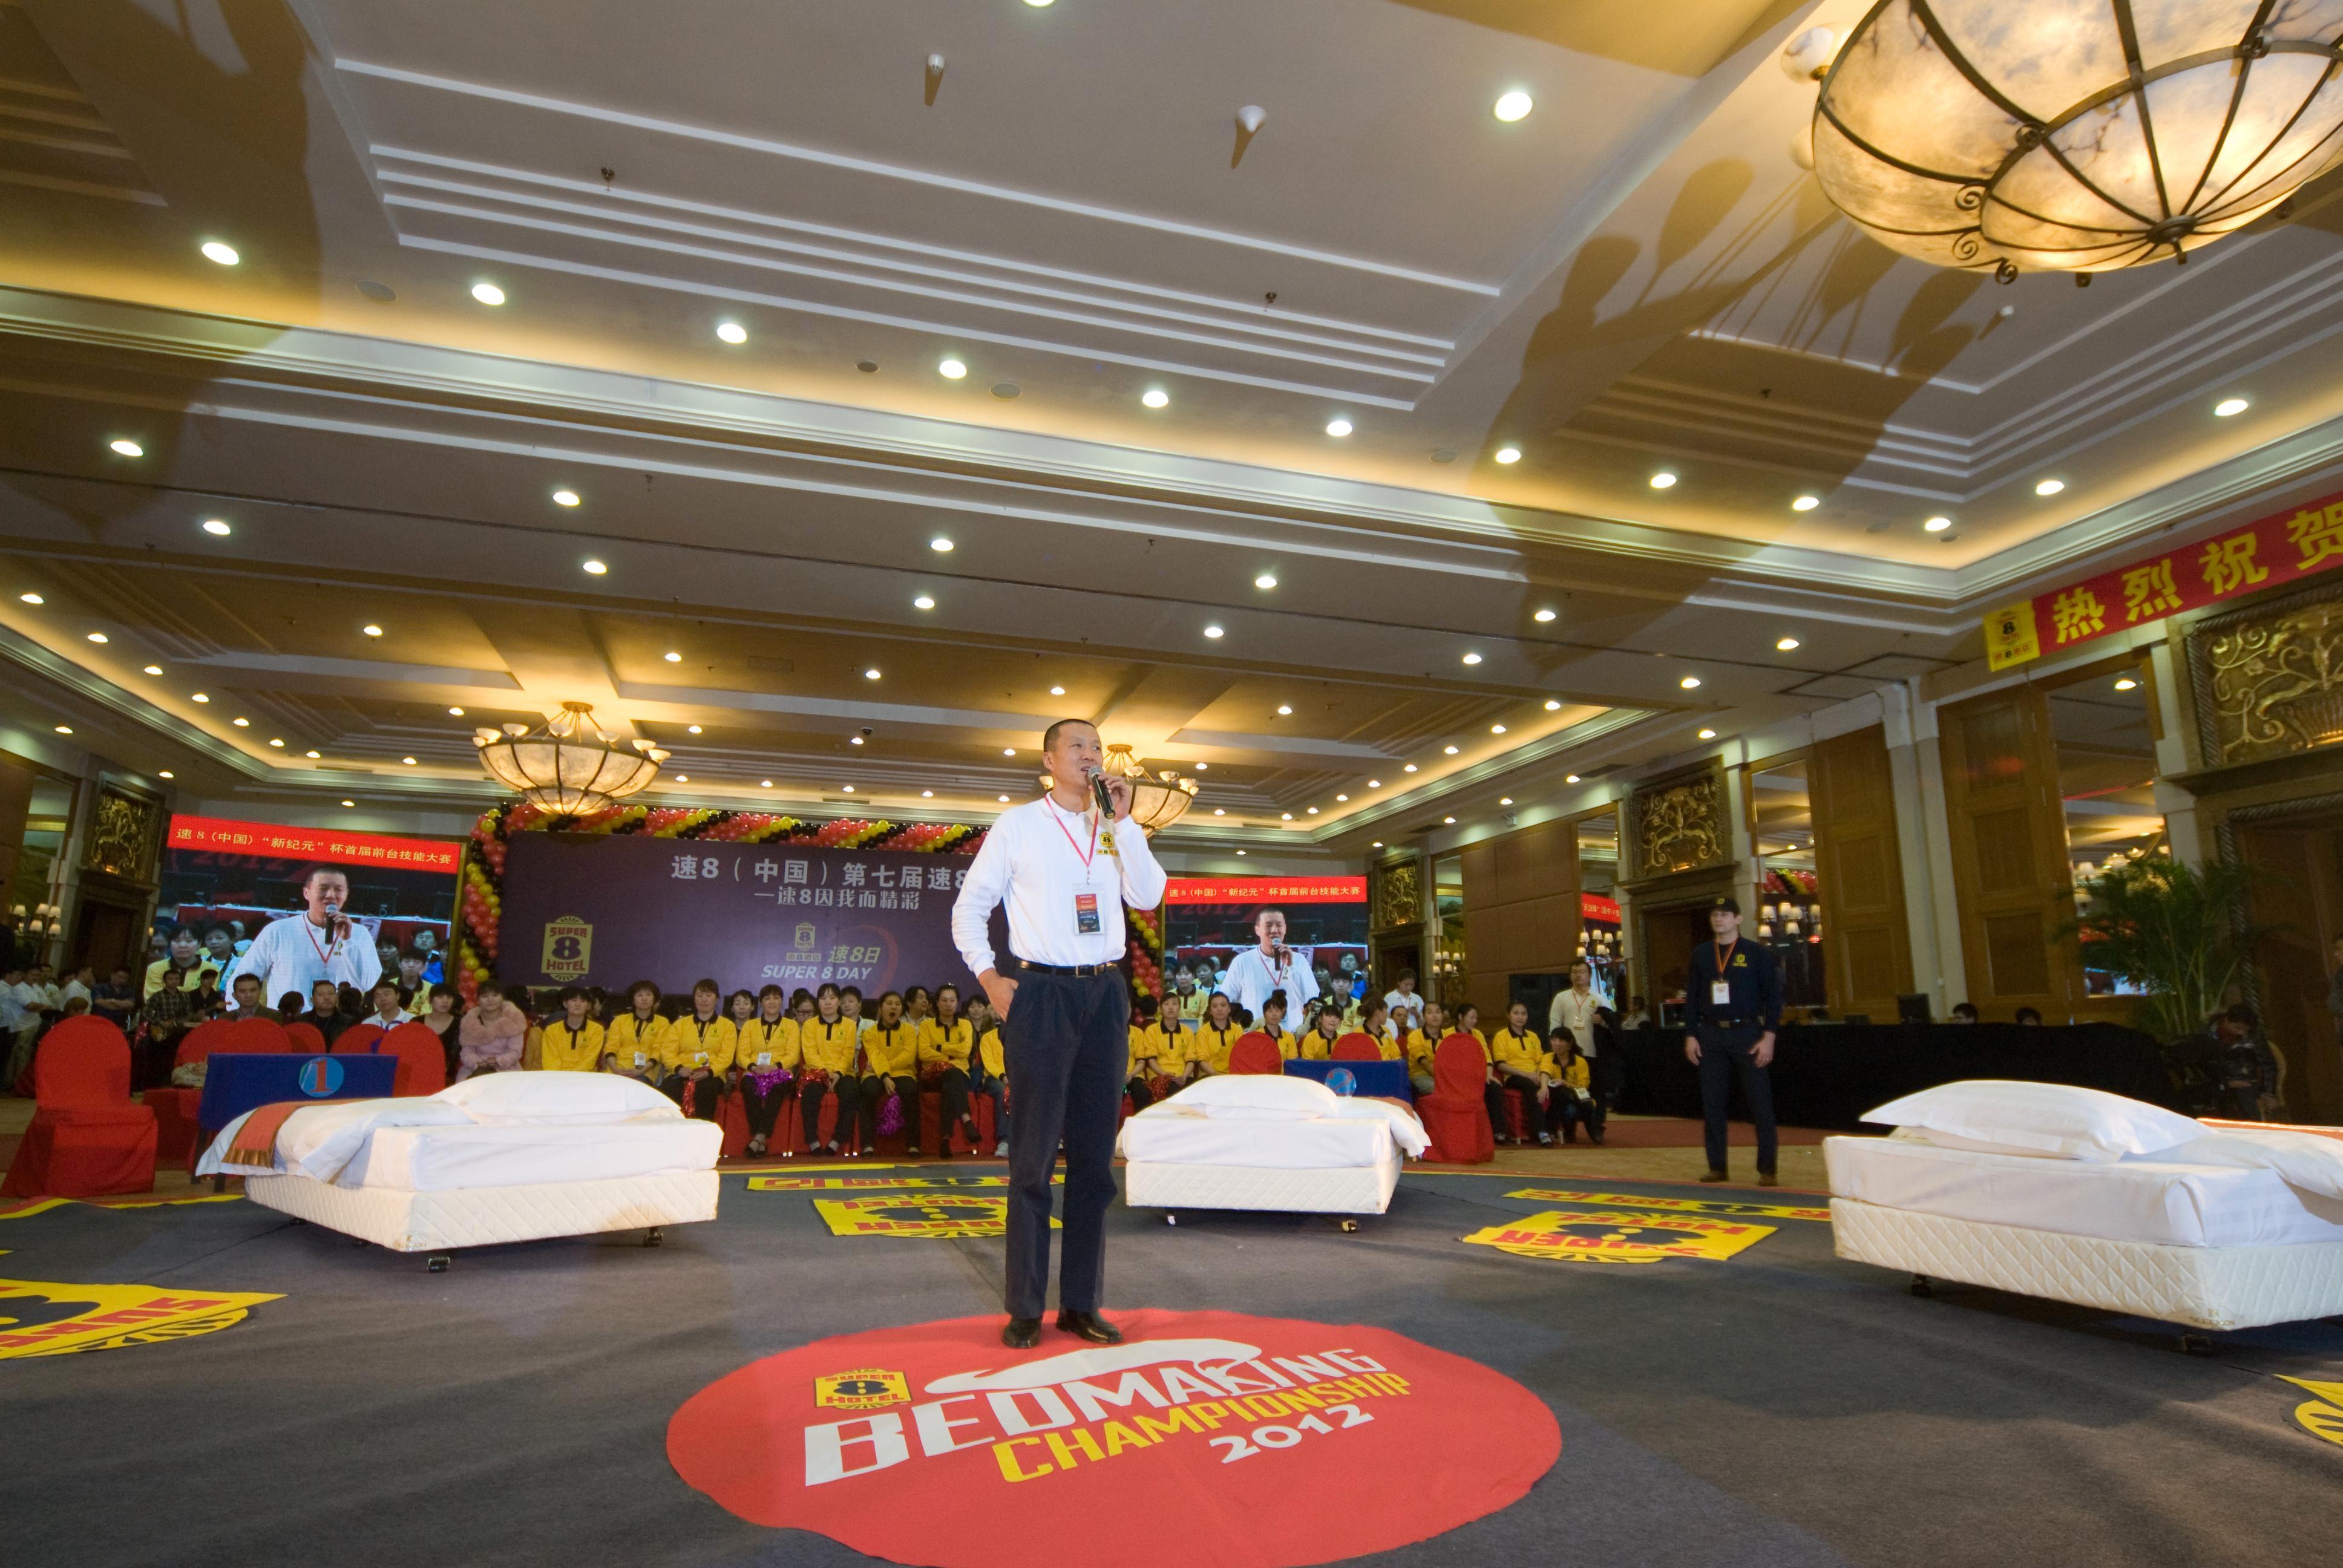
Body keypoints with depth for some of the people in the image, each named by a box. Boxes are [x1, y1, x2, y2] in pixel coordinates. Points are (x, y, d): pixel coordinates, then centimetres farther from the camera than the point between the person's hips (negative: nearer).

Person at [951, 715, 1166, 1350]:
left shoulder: (1115, 830, 13)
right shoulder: (1019, 824, 3)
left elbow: (1148, 896, -2)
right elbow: (968, 908, 4)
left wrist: (1123, 820, -5)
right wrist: (989, 977, -7)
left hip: (1104, 994, 4)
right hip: (1041, 993, -4)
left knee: (1094, 1155, 9)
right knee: (1034, 1154, 1)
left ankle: (1081, 1304, 20)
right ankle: (1025, 1309, 13)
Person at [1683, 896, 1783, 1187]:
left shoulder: (1758, 953, 0)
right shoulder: (1700, 954, 9)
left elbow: (1773, 996, -2)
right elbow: (1692, 996, 10)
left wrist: (1768, 1036, -10)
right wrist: (1690, 1036, 4)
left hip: (1748, 1034, -3)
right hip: (1711, 1036, 3)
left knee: (1760, 1103, 0)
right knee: (1712, 1104, 5)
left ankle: (1767, 1170, 8)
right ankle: (1717, 1167, 14)